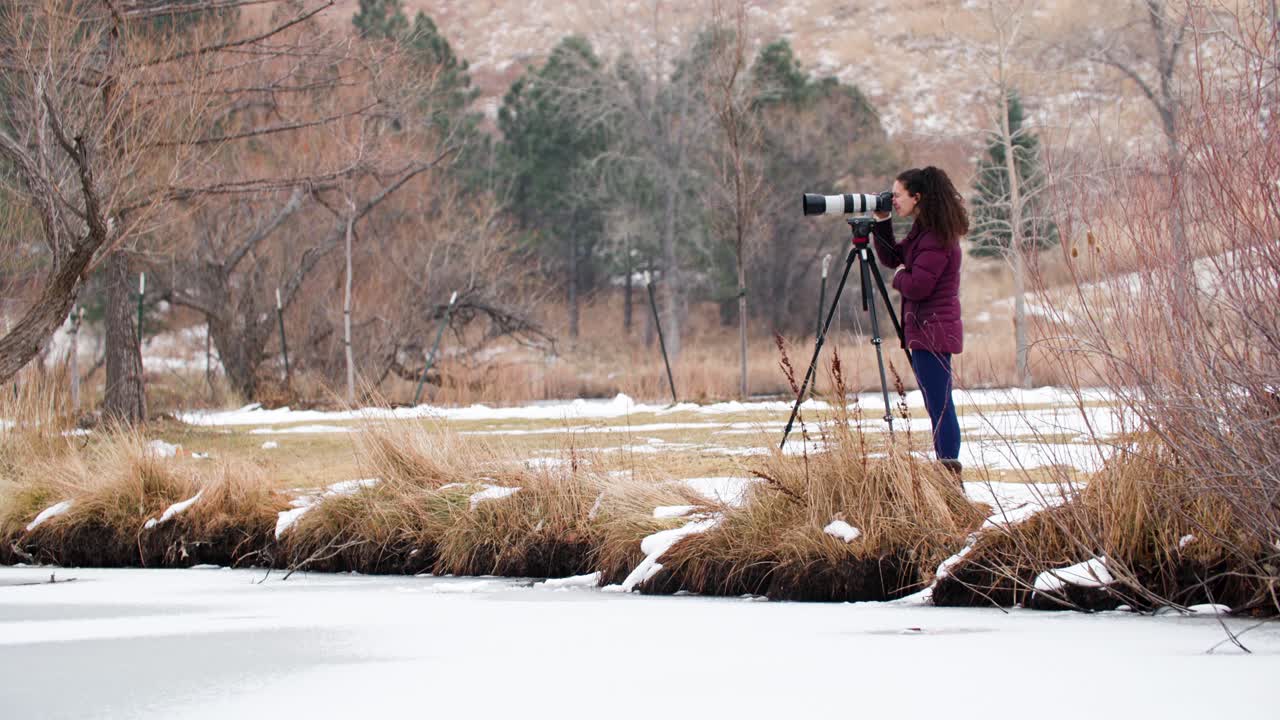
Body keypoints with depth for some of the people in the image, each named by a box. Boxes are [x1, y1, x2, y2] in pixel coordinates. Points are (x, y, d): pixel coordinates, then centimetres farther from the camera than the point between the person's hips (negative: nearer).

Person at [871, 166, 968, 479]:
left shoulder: (936, 239, -17)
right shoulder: (921, 231, 14)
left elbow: (917, 286, -23)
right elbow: (891, 258, 23)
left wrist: (900, 276, -1)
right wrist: (881, 223, 11)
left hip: (932, 332, -11)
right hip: (928, 330, 11)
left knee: (939, 406, -10)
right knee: (938, 406, 12)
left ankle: (950, 475, -10)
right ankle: (947, 475, 15)